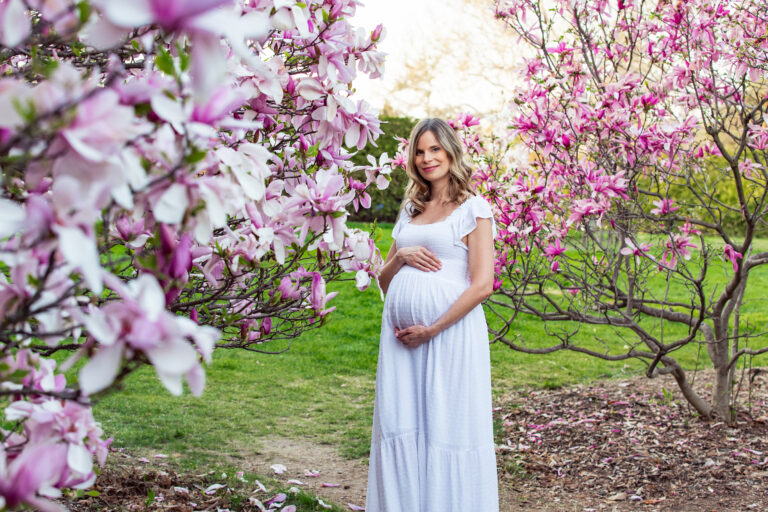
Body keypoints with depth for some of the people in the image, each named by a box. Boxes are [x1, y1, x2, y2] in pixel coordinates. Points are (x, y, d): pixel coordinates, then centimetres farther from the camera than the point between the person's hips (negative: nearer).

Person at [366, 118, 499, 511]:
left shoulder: (473, 209, 2)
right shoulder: (410, 209, 18)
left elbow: (482, 284, -8)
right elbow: (385, 282, 20)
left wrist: (432, 329, -13)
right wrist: (400, 256, -1)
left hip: (450, 331, -5)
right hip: (401, 333, 5)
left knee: (447, 429, -3)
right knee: (400, 428, 5)